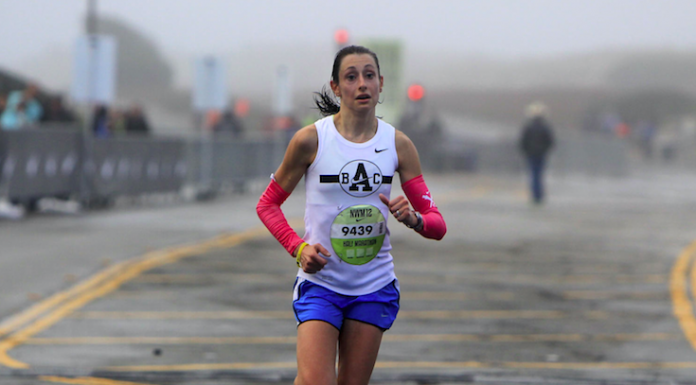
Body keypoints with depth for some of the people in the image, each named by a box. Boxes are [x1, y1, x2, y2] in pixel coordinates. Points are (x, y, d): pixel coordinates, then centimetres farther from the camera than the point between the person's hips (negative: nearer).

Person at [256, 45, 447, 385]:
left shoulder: (398, 145, 1)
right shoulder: (310, 140, -6)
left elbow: (437, 225, 1)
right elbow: (267, 204, 6)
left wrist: (413, 219, -22)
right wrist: (298, 248, -10)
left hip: (375, 288, 3)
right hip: (319, 281, -3)